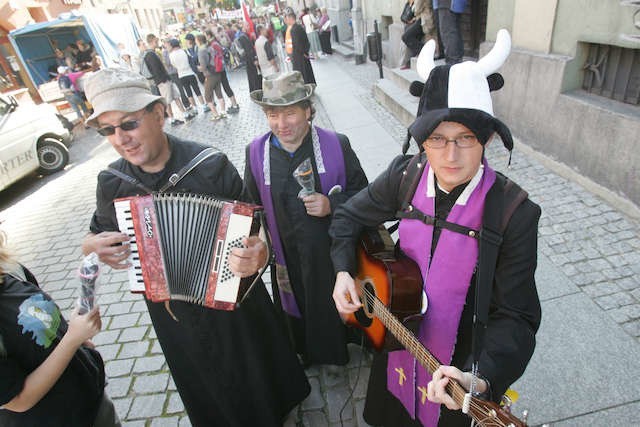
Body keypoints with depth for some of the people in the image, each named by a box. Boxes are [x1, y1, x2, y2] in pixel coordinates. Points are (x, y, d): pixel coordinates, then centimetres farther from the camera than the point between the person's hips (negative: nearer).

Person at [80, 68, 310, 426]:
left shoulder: (210, 164, -22)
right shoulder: (112, 182, -10)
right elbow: (100, 232, 9)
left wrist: (259, 252, -37)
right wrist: (90, 246, -14)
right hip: (169, 309, 4)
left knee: (254, 365, 22)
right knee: (201, 377, 28)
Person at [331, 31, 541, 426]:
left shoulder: (516, 214, -26)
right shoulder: (405, 176, -17)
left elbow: (516, 317, -22)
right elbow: (349, 217, -2)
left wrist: (482, 380, -37)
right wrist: (344, 271, -15)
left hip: (459, 366, -3)